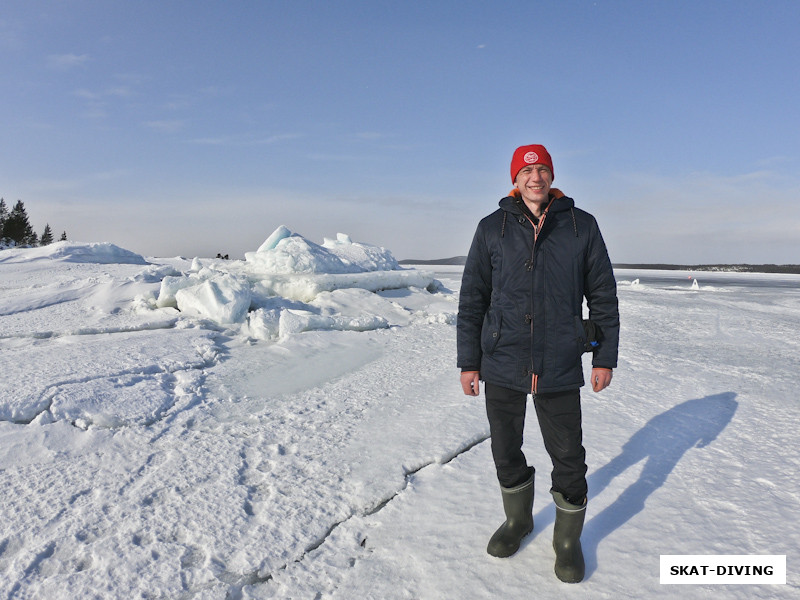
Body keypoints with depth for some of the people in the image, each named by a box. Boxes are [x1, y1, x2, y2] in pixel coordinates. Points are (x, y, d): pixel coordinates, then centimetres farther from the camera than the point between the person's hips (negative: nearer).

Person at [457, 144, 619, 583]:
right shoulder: (492, 229, 2)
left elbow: (603, 295, 6)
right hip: (502, 364, 1)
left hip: (559, 366, -1)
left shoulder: (582, 226, 2)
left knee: (568, 457, 8)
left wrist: (605, 356, 4)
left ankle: (568, 539, 33)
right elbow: (472, 299, 3)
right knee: (505, 450, 15)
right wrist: (469, 361, 1)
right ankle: (518, 520, 42)